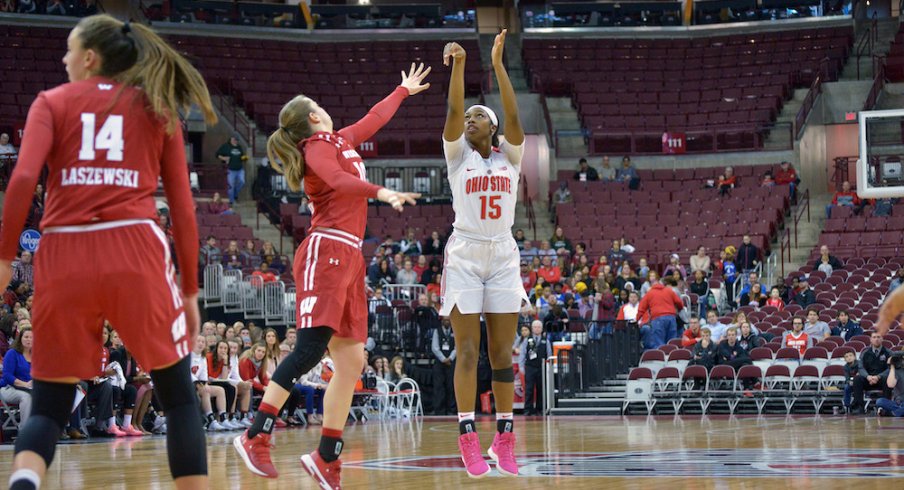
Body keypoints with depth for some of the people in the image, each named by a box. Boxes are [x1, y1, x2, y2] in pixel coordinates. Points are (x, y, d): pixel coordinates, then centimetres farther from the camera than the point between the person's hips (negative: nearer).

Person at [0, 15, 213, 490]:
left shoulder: (52, 102, 11)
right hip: (136, 253, 0)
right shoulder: (158, 108, 15)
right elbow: (182, 207, 11)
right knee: (178, 397, 11)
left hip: (64, 258, 0)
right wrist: (190, 289, 15)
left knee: (49, 406, 9)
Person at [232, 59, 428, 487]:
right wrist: (379, 192, -37)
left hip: (348, 258, 9)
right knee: (311, 347, -20)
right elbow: (337, 179, -24)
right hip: (327, 251, -9)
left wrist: (404, 90, 53)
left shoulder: (341, 140, 23)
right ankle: (256, 437, -22)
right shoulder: (319, 145, -3)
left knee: (351, 361, 2)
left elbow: (375, 118, 40)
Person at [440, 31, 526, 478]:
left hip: (503, 258, 2)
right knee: (467, 349, -6)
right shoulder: (458, 154, 5)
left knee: (502, 352, 2)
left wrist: (498, 65, -14)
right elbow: (453, 111, -11)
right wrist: (458, 65, -23)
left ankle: (505, 438, 6)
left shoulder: (509, 156, 8)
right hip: (464, 256, -1)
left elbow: (513, 116, -8)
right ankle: (468, 438, -8)